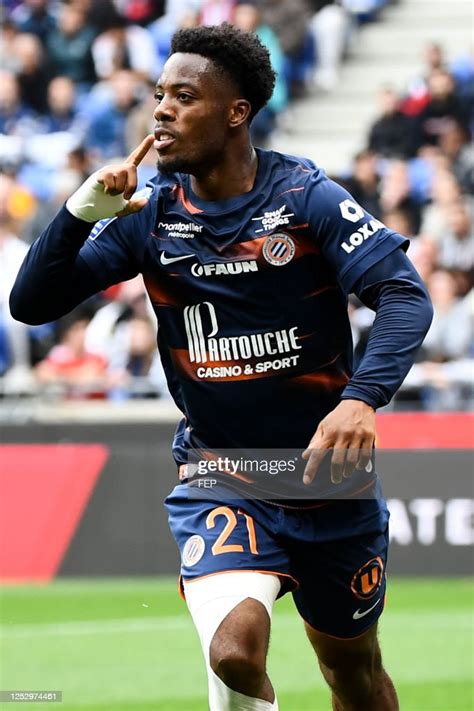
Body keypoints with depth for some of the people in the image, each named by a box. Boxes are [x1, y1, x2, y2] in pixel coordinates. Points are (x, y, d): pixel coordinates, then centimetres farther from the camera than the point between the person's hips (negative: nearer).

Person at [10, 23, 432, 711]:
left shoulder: (305, 196, -10)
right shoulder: (148, 211, -1)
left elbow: (405, 295, -17)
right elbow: (31, 303, -2)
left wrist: (362, 398, -34)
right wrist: (82, 212, -19)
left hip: (328, 473, 0)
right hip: (218, 475, 1)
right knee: (235, 652, -26)